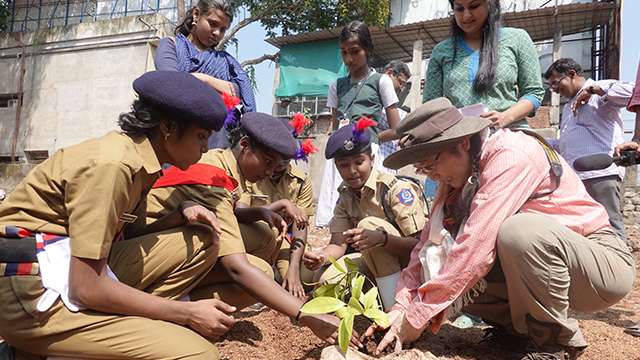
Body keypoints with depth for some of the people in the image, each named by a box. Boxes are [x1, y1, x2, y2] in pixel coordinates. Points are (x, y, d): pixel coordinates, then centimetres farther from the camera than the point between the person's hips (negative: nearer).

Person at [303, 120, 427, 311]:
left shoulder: (397, 189, -20)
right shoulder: (346, 195, 0)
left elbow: (421, 244, -25)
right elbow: (338, 244, -5)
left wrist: (381, 238, -43)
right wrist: (321, 257, -28)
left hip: (413, 263, -5)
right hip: (376, 261, 6)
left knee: (369, 224, -31)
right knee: (326, 278, -16)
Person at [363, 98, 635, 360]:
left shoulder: (510, 154, -25)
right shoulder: (456, 175, -1)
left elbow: (477, 247, -33)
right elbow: (429, 242, -5)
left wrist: (418, 316, -27)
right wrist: (402, 307, -16)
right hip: (542, 264, 7)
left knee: (519, 231, -35)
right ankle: (519, 325, 8)